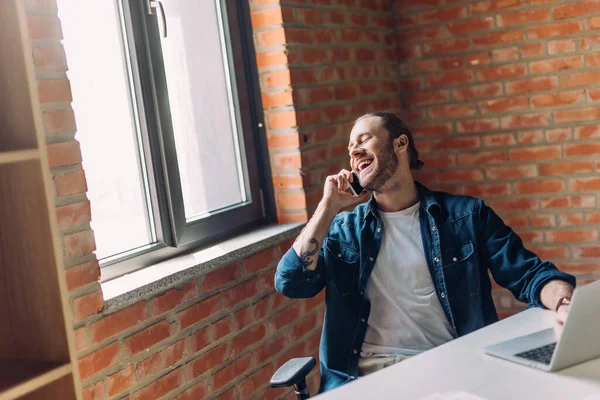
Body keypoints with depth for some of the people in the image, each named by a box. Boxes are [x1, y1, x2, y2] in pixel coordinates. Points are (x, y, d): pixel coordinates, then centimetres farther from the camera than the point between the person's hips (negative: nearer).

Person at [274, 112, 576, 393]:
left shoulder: (466, 216, 8)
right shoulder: (343, 229, 11)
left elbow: (531, 275, 4)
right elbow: (291, 283, -2)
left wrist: (566, 304, -18)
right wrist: (328, 206, -1)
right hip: (367, 375, 1)